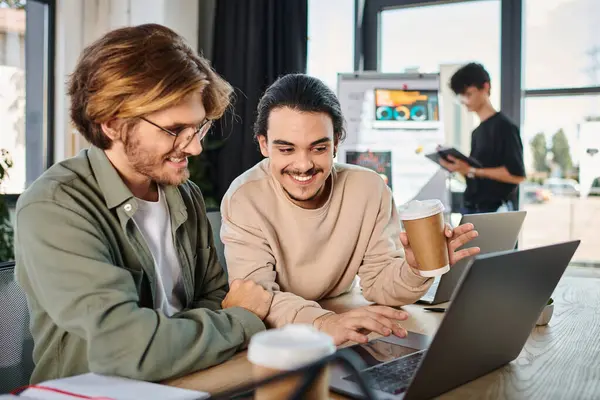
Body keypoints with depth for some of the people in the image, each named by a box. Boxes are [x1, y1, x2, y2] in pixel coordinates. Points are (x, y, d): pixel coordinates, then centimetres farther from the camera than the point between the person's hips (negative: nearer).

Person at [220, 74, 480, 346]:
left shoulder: (370, 189, -8)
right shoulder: (244, 200, -15)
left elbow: (378, 283, -5)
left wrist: (414, 270, -26)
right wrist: (322, 323, -41)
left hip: (347, 345, 3)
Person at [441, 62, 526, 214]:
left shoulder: (504, 126, -8)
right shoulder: (476, 132, 16)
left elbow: (517, 174, -16)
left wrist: (472, 170, -18)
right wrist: (460, 167, -1)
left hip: (495, 211, -8)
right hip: (471, 210, 8)